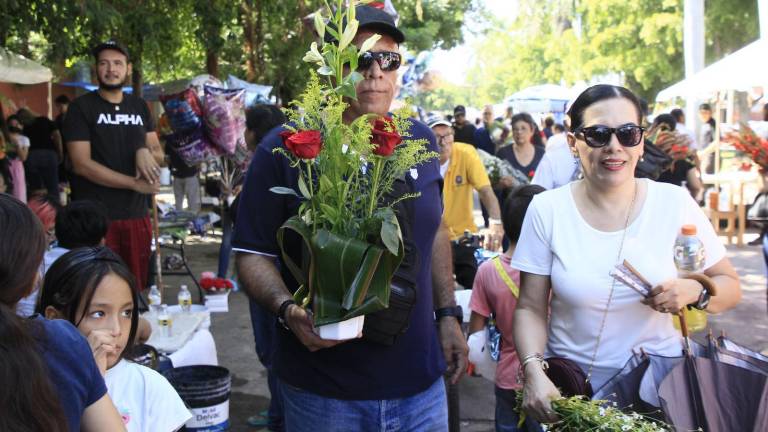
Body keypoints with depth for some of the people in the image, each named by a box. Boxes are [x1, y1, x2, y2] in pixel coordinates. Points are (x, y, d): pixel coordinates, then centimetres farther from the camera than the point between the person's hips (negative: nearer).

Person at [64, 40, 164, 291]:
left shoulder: (139, 106, 13)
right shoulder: (81, 108, -2)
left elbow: (158, 154, 16)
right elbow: (81, 164, -10)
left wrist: (145, 152, -9)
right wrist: (134, 183, -13)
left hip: (137, 216, 5)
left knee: (136, 289, 9)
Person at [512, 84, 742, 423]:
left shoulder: (675, 202, -8)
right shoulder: (547, 210, -9)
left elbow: (730, 287, 1)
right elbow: (530, 308, -6)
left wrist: (694, 291, -20)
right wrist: (534, 372, -22)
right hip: (570, 389, 0)